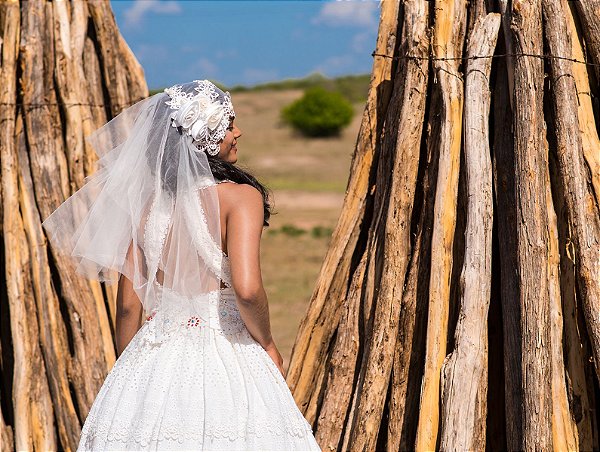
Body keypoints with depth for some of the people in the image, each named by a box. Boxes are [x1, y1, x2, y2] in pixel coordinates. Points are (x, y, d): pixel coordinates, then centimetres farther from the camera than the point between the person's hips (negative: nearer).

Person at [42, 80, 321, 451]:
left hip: (154, 358, 5)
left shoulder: (144, 202, 4)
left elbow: (129, 304, 5)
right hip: (225, 359, -5)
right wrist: (267, 345, -4)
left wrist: (128, 372, 17)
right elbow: (247, 288, -22)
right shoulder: (240, 196, -9)